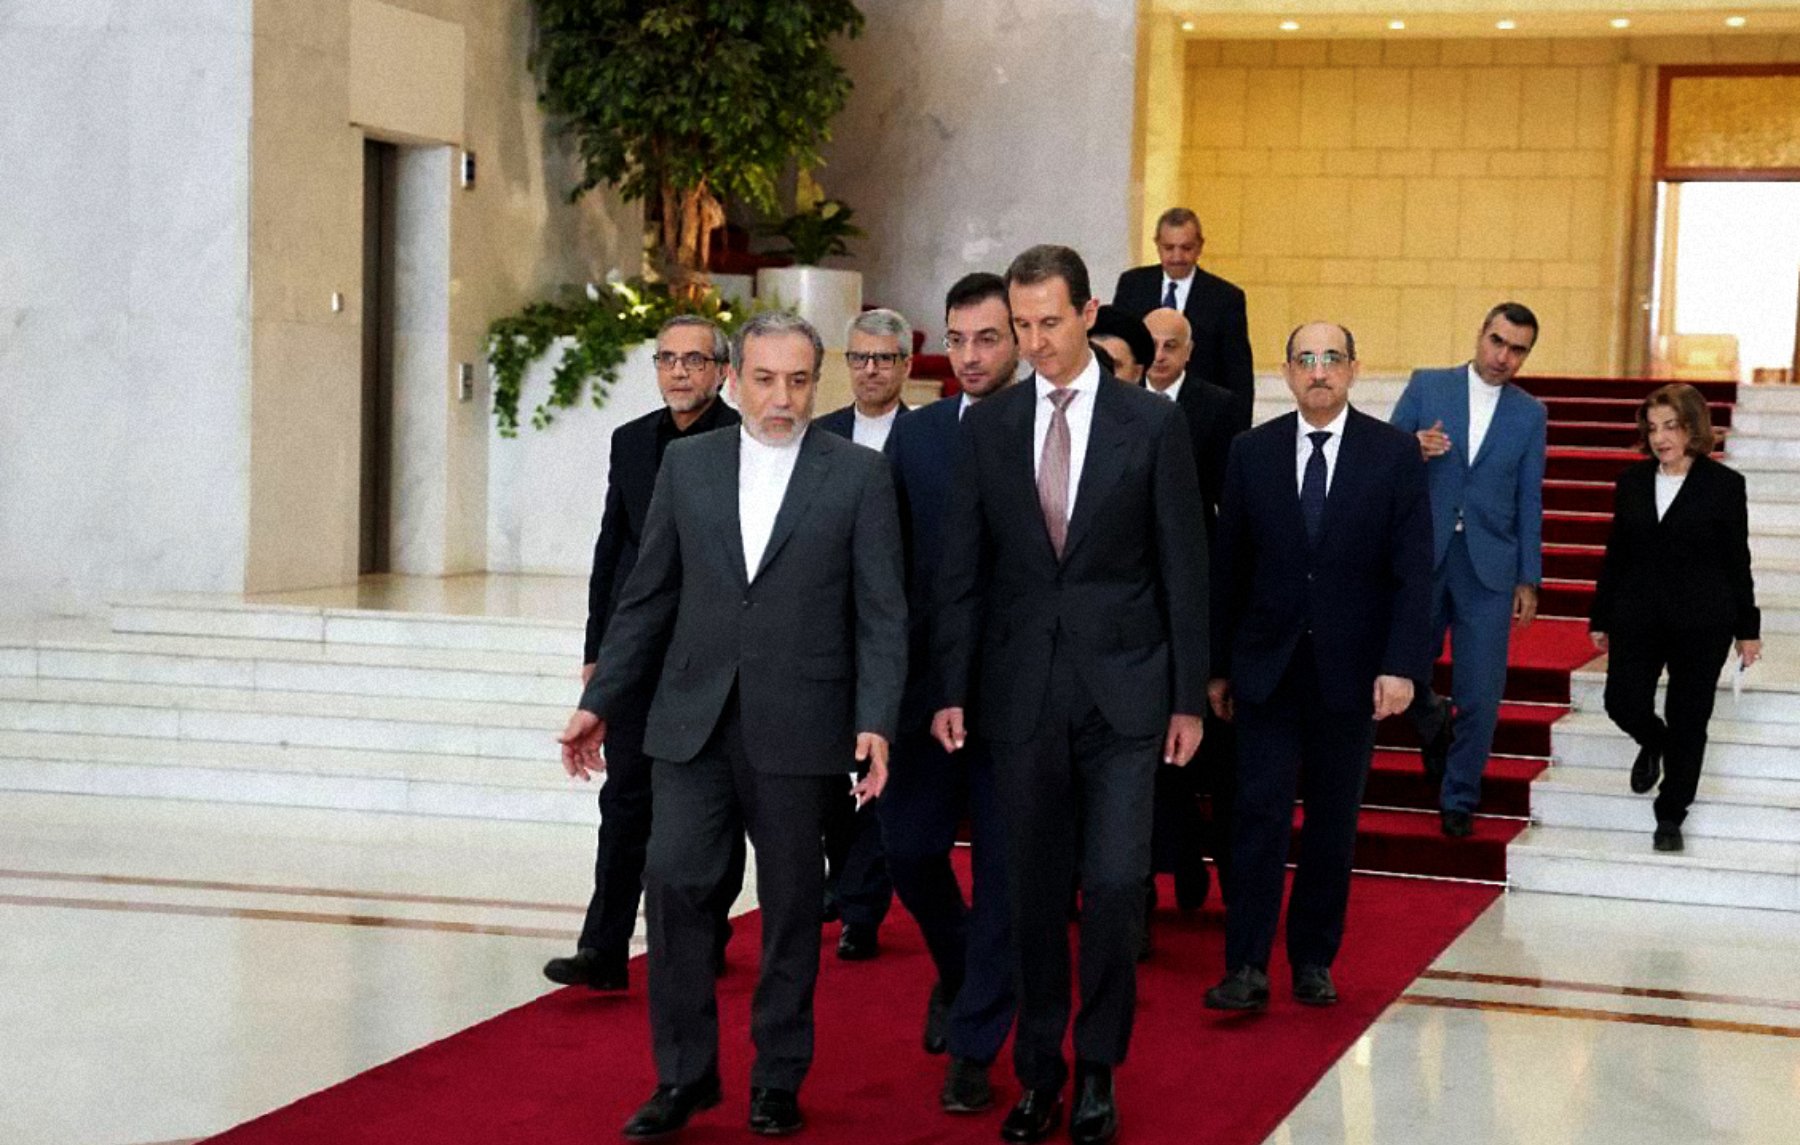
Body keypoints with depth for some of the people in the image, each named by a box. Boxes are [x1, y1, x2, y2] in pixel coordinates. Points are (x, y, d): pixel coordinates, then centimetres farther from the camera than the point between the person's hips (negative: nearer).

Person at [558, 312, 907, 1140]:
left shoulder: (859, 476, 0)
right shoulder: (687, 464, 7)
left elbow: (882, 612, -3)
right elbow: (649, 595, 11)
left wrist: (876, 722, -13)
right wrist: (601, 700, 8)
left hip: (799, 728, -2)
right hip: (693, 721, 2)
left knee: (791, 906, 7)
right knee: (673, 885, -4)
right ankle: (684, 1074, 10)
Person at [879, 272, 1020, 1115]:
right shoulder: (913, 434, 7)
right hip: (928, 680, 4)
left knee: (1003, 869, 2)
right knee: (908, 848, 7)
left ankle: (973, 1048, 13)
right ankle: (959, 973, 36)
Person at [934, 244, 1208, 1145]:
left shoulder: (1152, 423, -1)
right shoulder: (986, 428, 5)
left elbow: (1184, 568, 0)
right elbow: (961, 571, 6)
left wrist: (1189, 698, -2)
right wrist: (952, 690, 1)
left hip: (1123, 691, -2)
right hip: (1021, 692, 2)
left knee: (1115, 885, -6)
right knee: (1034, 893, 8)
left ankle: (1098, 1070, 12)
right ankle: (1039, 1072, 20)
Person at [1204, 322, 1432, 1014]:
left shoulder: (1395, 453, 0)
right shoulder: (1252, 452, 4)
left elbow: (1414, 568, -3)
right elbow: (1229, 566, 7)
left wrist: (1403, 665, -12)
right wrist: (1218, 665, 6)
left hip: (1350, 669, 0)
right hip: (1267, 665, 0)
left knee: (1334, 821, 7)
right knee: (1259, 813, -6)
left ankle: (1314, 960, 18)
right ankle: (1247, 967, -5)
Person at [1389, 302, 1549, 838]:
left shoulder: (1530, 414, 7)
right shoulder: (1426, 386, 4)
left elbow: (1529, 501, 9)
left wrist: (1529, 580, 5)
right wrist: (1414, 450, -19)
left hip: (1488, 567, 0)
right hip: (1421, 556, 0)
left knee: (1481, 695, -1)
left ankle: (1458, 799, 15)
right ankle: (1432, 724, 39)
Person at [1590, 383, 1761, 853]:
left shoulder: (1724, 484, -3)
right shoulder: (1632, 482, 7)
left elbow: (1737, 561, 0)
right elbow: (1615, 555, 11)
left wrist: (1747, 628, 1)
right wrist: (1601, 618, 12)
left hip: (1701, 624, -3)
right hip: (1637, 617, 3)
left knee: (1688, 722, 3)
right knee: (1624, 703, -6)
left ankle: (1670, 816, 16)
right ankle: (1653, 743, 30)